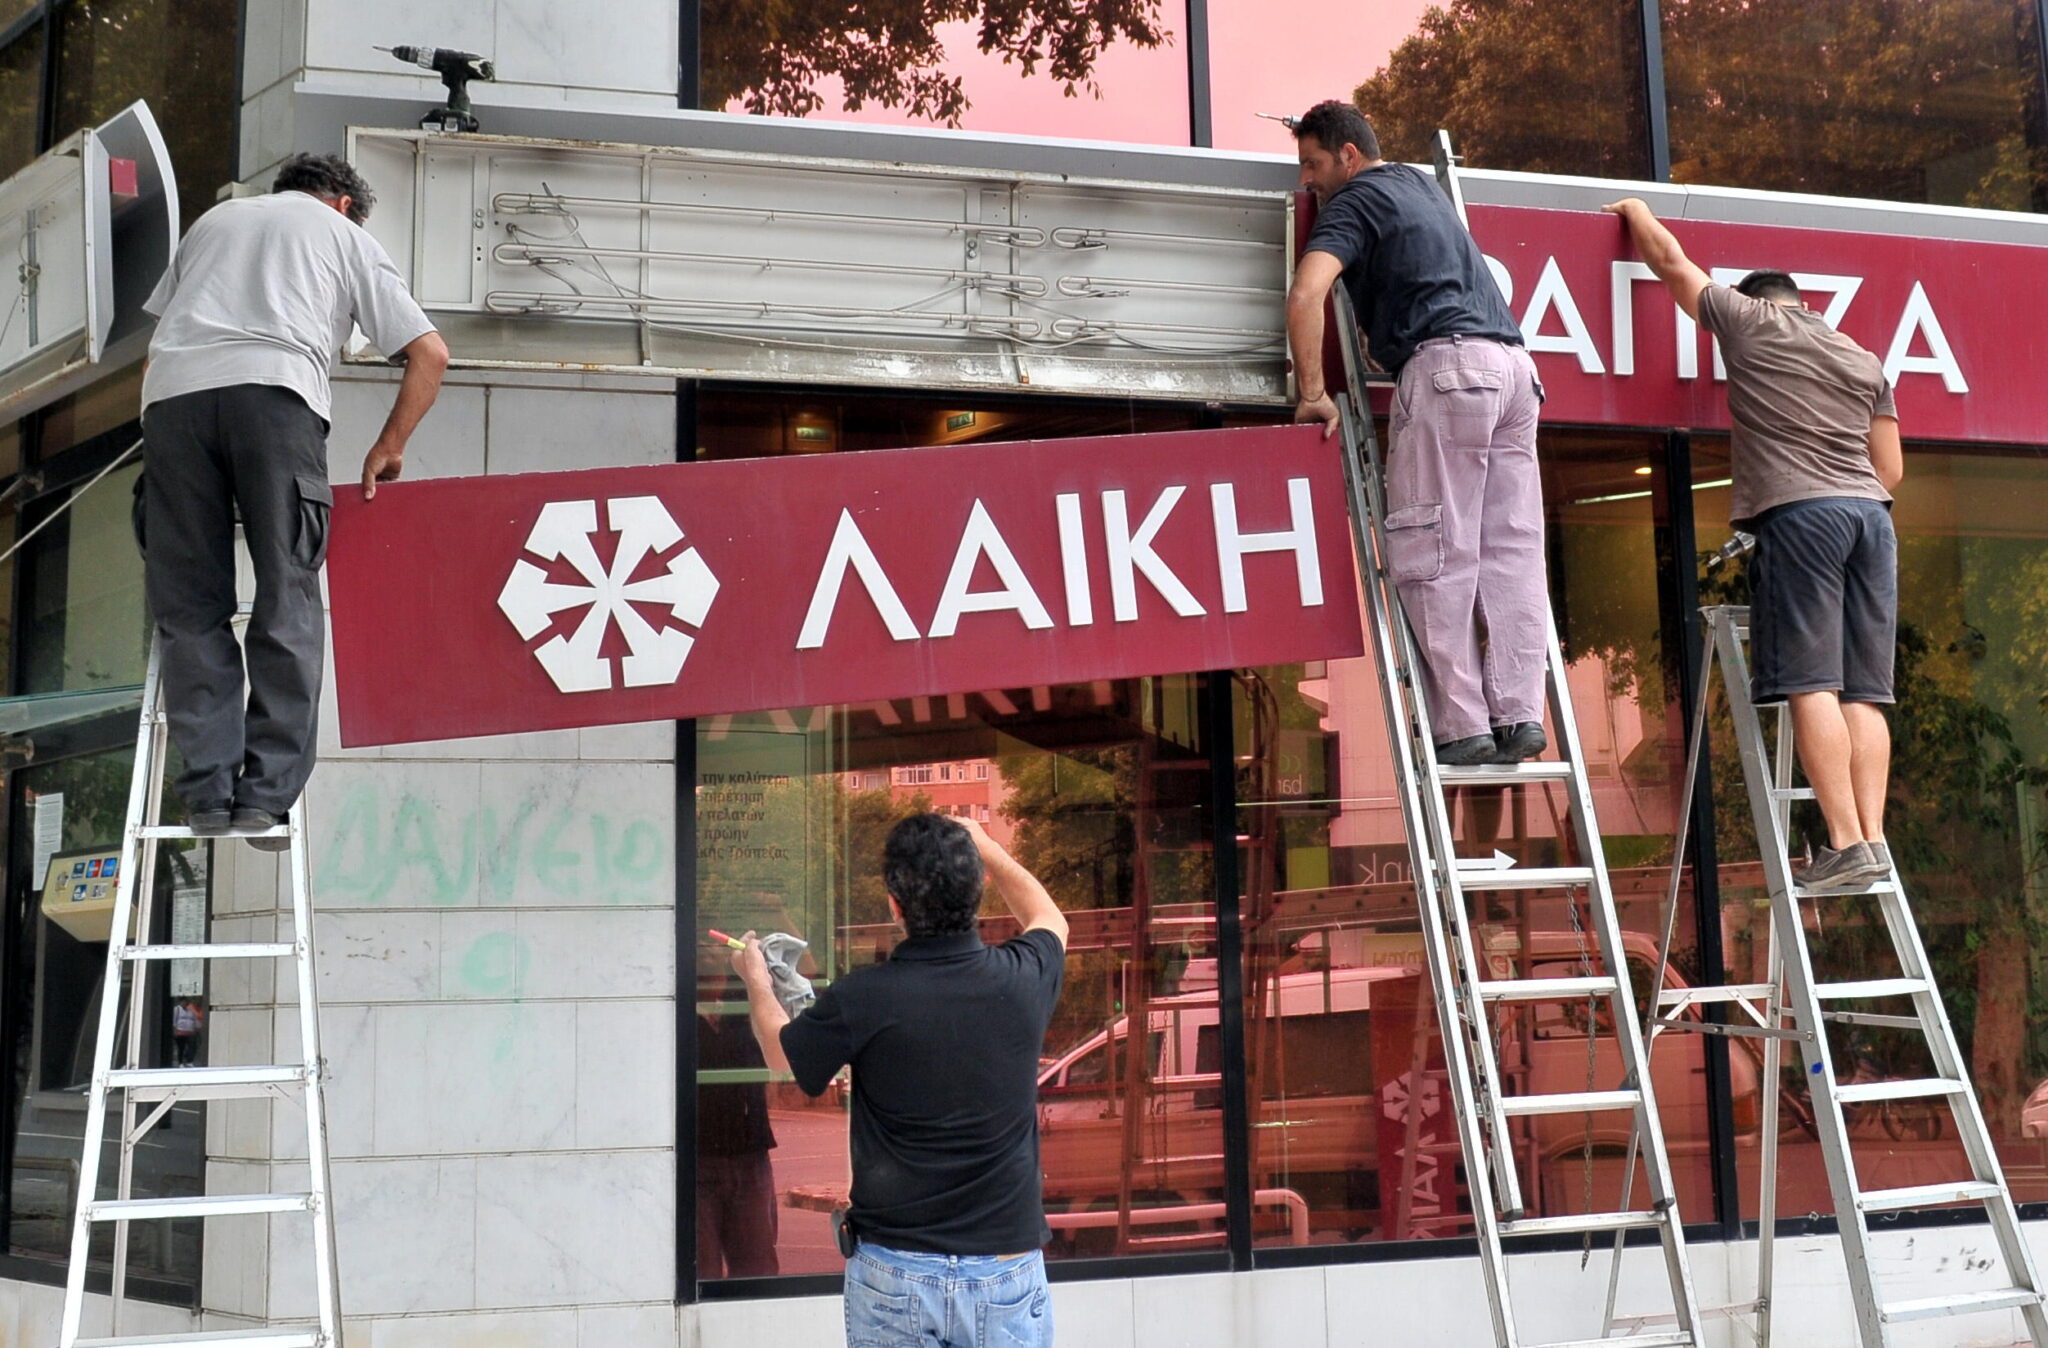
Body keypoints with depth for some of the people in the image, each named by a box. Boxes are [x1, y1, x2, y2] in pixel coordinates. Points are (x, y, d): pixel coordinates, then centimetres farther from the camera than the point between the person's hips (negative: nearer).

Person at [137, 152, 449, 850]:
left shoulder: (215, 218, 36)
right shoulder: (344, 233, 26)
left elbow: (158, 325, 28)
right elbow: (430, 354, 17)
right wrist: (388, 449, 25)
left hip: (170, 393, 3)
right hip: (274, 389, -3)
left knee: (189, 608, 5)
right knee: (286, 602, 0)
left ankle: (210, 791, -4)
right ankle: (266, 793, -6)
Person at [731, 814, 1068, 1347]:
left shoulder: (862, 998, -15)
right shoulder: (1022, 978, -8)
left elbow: (780, 1051, 9)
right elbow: (1049, 920, 20)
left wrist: (756, 979, 28)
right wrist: (985, 847, 29)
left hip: (893, 1273, -1)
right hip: (1009, 1269, 2)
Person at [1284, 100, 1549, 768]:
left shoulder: (1354, 201, 4)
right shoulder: (1419, 181, 29)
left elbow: (1306, 294, -13)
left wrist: (1312, 393, -8)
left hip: (1446, 363, -8)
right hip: (1513, 363, 8)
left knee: (1435, 557, -7)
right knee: (1512, 550, 3)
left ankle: (1461, 726, -10)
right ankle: (1519, 717, -1)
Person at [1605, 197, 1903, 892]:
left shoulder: (1750, 320, 11)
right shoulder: (1866, 362, 24)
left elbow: (1670, 261, 22)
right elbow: (1891, 470, 21)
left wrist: (1636, 210, 39)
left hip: (1798, 510, -6)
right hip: (1871, 513, 6)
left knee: (1811, 683, -10)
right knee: (1862, 690, 2)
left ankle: (1848, 843, -18)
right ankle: (1874, 837, -7)